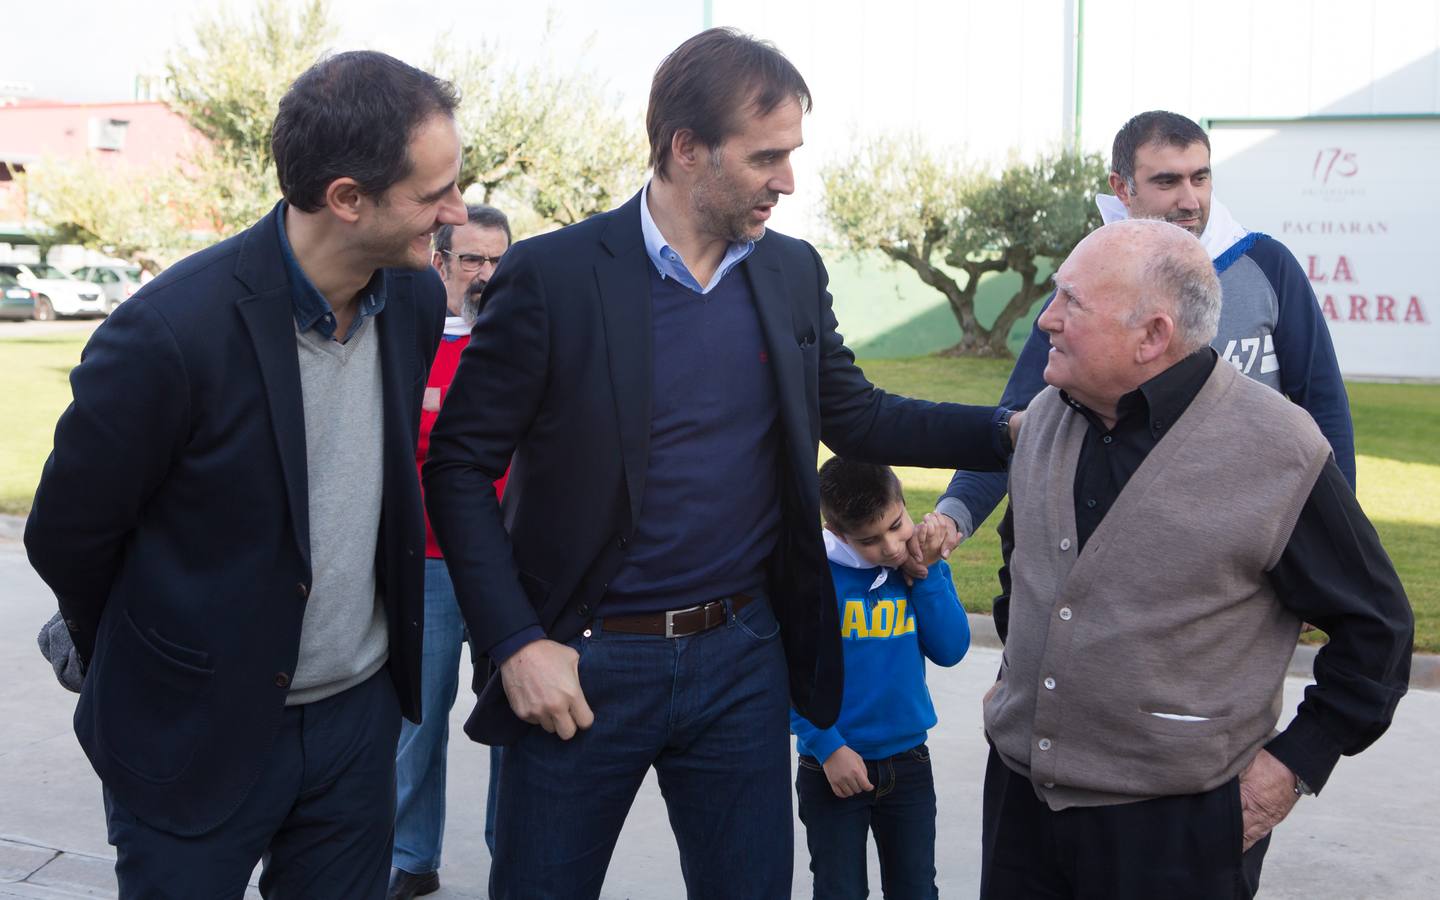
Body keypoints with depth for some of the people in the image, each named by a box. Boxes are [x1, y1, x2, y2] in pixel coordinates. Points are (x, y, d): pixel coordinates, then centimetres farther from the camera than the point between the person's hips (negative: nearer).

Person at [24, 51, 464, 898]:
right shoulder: (169, 332, -24)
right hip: (197, 734, -5)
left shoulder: (416, 296, -5)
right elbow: (66, 539, -10)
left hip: (360, 714, 5)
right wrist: (153, 675, 7)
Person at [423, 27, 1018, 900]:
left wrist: (1011, 429, -1)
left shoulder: (793, 272, 3)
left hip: (742, 660, 4)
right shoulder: (554, 273, -12)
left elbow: (856, 417, 12)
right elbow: (460, 465, -8)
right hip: (584, 665, -3)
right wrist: (516, 643, -13)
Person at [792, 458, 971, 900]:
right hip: (833, 767, -4)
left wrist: (927, 572, -14)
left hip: (909, 762, 4)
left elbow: (950, 650, -6)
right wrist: (826, 746, -15)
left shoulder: (922, 563, -1)